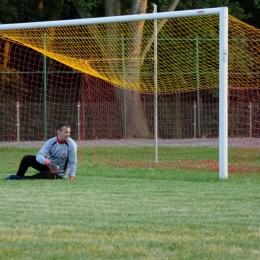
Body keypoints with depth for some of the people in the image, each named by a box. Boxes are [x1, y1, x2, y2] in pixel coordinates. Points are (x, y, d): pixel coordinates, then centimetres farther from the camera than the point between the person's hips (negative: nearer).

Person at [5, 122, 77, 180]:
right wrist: (48, 162, -50)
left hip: (58, 174, -3)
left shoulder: (71, 144, -23)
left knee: (46, 175, -37)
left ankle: (20, 179, -23)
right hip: (47, 165, 3)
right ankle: (18, 176, 5)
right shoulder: (51, 142, -16)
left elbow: (72, 162, -20)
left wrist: (71, 176, -33)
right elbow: (39, 155, -28)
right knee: (27, 158, -14)